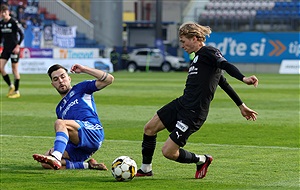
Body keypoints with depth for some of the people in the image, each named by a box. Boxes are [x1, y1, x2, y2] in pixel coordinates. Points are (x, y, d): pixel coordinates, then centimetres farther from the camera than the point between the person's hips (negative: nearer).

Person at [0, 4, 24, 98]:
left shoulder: (14, 22, -11)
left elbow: (21, 35, -12)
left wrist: (18, 46, -19)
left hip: (14, 49, -6)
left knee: (14, 69, -3)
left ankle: (16, 91, 5)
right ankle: (11, 86, 12)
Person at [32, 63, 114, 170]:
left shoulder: (80, 89, 17)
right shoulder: (59, 109, 32)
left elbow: (109, 79, 5)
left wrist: (84, 69, 5)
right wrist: (54, 149, 8)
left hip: (93, 131, -6)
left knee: (60, 123, -29)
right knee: (45, 164, -15)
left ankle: (56, 158, -51)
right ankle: (88, 165, -16)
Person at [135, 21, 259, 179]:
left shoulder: (208, 52, -10)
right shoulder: (198, 56, 17)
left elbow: (226, 65, -30)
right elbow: (224, 83, 23)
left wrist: (243, 79, -49)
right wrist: (241, 105, 27)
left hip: (193, 113, -10)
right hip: (181, 103, 10)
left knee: (168, 152, -10)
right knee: (149, 128, 13)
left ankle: (201, 160, 15)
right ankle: (146, 169, 30)